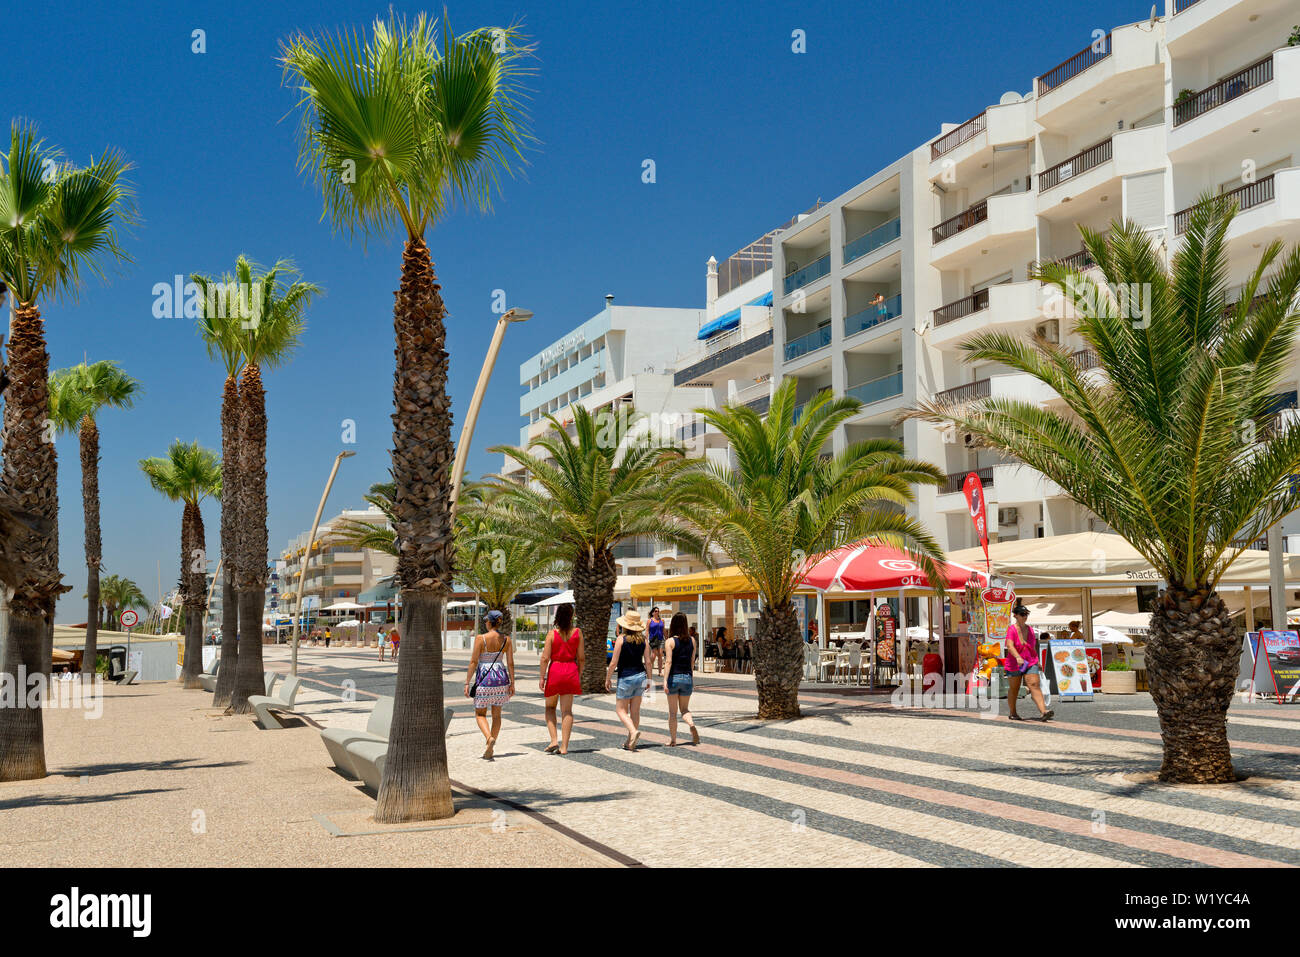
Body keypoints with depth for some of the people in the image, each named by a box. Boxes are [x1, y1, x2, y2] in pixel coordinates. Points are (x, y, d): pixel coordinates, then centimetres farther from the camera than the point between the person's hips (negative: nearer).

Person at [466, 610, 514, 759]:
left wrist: (467, 682, -6)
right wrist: (512, 683, 8)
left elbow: (473, 662, -11)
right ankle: (490, 750, 16)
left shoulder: (480, 638, -11)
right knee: (496, 714, 14)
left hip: (484, 677, -4)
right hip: (501, 677, 4)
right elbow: (510, 663, 0)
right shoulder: (506, 639, -1)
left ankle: (489, 737, -18)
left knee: (480, 714, 9)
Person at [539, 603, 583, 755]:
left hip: (555, 670, -2)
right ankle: (564, 746, 0)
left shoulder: (552, 634, -7)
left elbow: (545, 658, -10)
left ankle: (554, 740, 1)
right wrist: (579, 674, 14)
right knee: (567, 710, 4)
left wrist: (542, 676, -3)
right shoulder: (577, 633, -1)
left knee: (550, 707, 16)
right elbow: (581, 657, 2)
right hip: (571, 671, 2)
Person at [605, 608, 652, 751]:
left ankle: (633, 731, -19)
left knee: (621, 709, 5)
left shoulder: (621, 639, -12)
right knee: (635, 710, 11)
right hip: (640, 675, 5)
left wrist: (608, 679, 0)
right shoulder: (643, 640, 1)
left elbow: (614, 663, -11)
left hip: (626, 677, -5)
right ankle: (631, 742, 15)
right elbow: (648, 662, 2)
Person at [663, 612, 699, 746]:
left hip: (673, 677, -3)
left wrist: (665, 680, -18)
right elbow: (692, 662, 9)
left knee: (672, 711, 8)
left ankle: (672, 740, 12)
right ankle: (691, 724, -15)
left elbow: (669, 662, -16)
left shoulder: (670, 641, -9)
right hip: (687, 678, 3)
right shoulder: (692, 640, 3)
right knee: (685, 709, 15)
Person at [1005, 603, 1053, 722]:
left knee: (1035, 685, -13)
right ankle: (1012, 713, 28)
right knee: (1013, 689, 10)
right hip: (1014, 664, -3)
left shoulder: (1030, 629, 6)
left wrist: (1037, 661, 23)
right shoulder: (1012, 630, -12)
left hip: (1031, 663, 3)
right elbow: (1009, 645, -28)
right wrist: (1018, 657, -44)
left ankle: (1043, 711, -26)